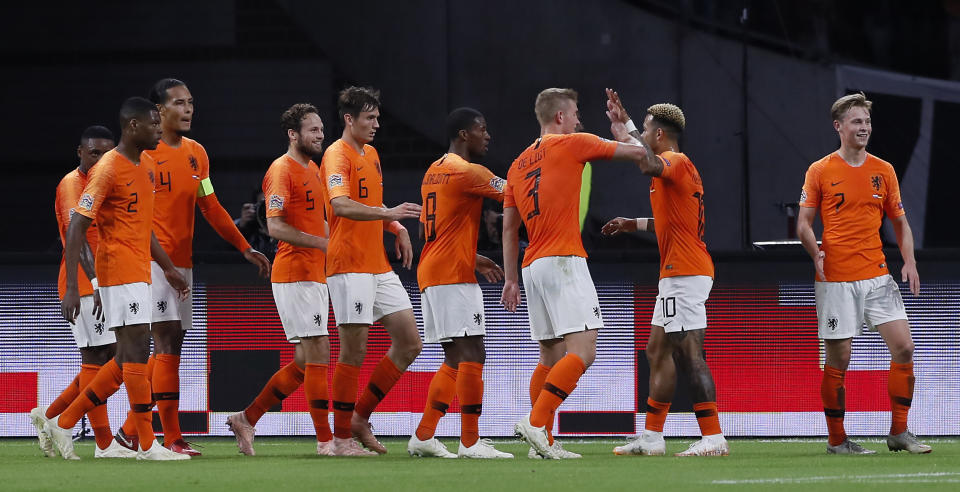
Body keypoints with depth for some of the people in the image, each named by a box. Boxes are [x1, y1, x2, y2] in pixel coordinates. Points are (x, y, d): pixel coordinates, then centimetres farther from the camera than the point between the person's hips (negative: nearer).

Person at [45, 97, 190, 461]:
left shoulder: (148, 166, 14)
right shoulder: (108, 169, -13)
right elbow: (76, 228, -16)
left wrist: (168, 267, 23)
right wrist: (71, 288, -21)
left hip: (139, 273, 9)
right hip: (119, 271, -9)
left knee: (128, 360, 10)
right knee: (136, 352, -11)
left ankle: (63, 423, 16)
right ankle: (147, 445, -10)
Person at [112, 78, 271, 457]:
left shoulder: (197, 154, 14)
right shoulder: (143, 152, -7)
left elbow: (211, 208, 19)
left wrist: (245, 248, 15)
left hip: (183, 261, 8)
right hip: (151, 259, -8)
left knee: (169, 347, 7)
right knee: (167, 343, -13)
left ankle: (131, 430, 14)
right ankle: (172, 438, -14)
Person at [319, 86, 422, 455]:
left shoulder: (371, 154, 17)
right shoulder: (337, 155, -10)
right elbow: (341, 205, -27)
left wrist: (397, 228, 13)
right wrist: (387, 213, -37)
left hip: (378, 265, 9)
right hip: (349, 267, -9)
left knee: (409, 343, 5)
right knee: (354, 352, -6)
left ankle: (360, 418, 14)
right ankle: (341, 437, 2)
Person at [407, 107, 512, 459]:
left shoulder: (434, 171, 18)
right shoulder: (467, 172, -11)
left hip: (430, 273, 10)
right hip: (454, 276, -10)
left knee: (455, 360, 13)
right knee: (472, 355, -10)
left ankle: (423, 437, 11)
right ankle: (470, 442, -12)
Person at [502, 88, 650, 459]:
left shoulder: (519, 164, 19)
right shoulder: (572, 145, 0)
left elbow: (509, 227, 18)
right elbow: (638, 153, 6)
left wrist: (510, 279, 19)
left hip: (532, 266, 8)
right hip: (563, 261, -8)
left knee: (551, 357, 12)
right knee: (582, 351, -13)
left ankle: (543, 443, 8)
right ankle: (536, 422, -26)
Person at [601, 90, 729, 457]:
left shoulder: (675, 161, -10)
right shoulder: (675, 166, 21)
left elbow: (650, 165, -36)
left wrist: (627, 128, -26)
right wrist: (634, 224, 30)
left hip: (684, 273, -11)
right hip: (677, 273, 11)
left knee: (689, 355, -14)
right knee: (658, 351, 14)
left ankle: (713, 438, -18)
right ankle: (651, 438, 19)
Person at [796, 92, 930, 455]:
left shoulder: (884, 171, 10)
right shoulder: (820, 172, 0)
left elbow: (900, 222, 15)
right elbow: (804, 224, 2)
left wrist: (909, 262, 0)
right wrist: (816, 254, -16)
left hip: (877, 275, 3)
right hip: (836, 280, -3)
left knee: (903, 347, -7)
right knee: (838, 359, -2)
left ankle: (899, 432, 3)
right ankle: (836, 439, 10)